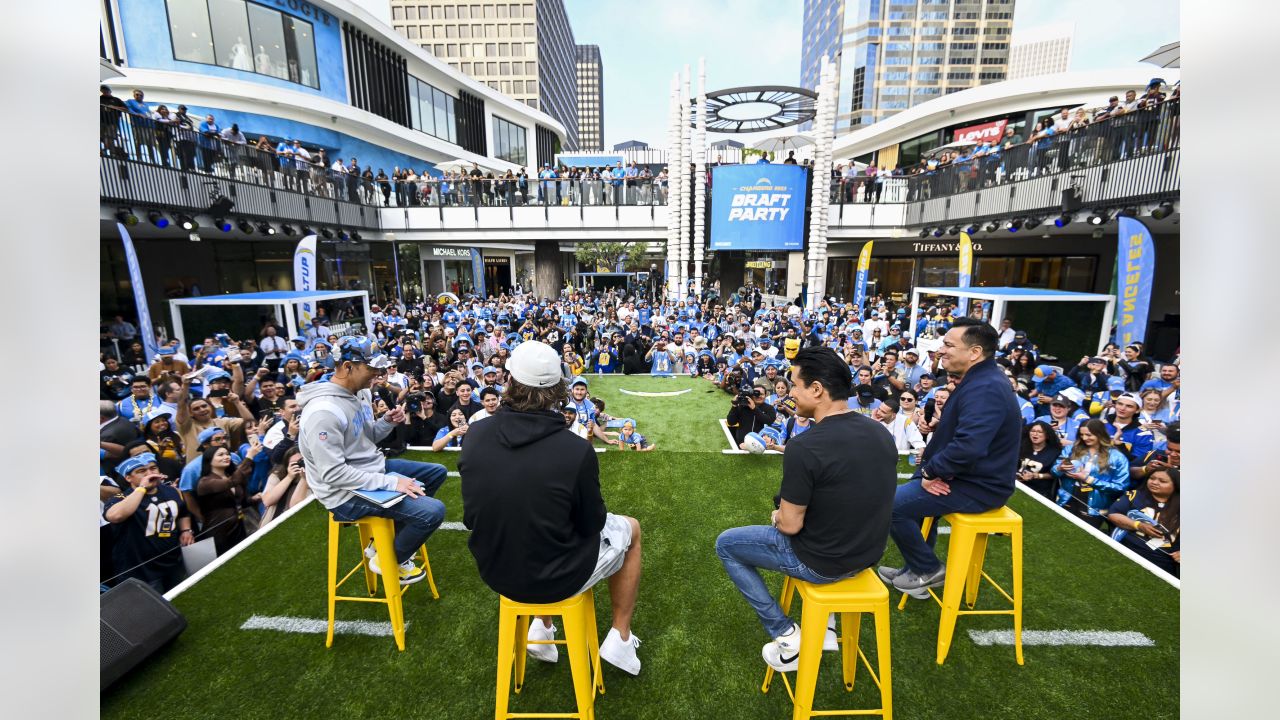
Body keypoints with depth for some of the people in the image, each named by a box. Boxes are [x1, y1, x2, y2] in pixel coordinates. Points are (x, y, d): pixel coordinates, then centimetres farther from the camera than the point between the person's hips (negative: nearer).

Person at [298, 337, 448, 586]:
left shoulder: (359, 393, 2)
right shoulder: (323, 411, -26)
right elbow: (334, 474, -28)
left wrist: (388, 422, -6)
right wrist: (390, 482, -28)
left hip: (373, 469, 10)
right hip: (347, 493, -10)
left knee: (437, 472, 16)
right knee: (433, 511, -20)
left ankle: (390, 539, 20)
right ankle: (390, 560, 9)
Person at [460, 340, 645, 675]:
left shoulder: (476, 435, -14)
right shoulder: (576, 450, -27)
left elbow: (473, 517, 0)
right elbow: (591, 524, -11)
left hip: (494, 571, 4)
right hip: (554, 579, -4)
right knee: (630, 528, 21)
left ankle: (541, 627, 32)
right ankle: (620, 639, 27)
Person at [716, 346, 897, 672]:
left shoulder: (804, 447, -28)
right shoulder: (881, 433, -5)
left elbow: (790, 525, -19)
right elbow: (857, 503, 9)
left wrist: (779, 516, 4)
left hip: (822, 562, -6)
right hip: (868, 553, 7)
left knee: (725, 543, 15)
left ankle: (787, 637, 15)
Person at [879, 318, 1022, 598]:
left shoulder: (985, 389, -26)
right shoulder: (979, 380, 10)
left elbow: (967, 447, -37)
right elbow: (956, 432, 15)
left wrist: (930, 471, -20)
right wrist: (929, 469, 1)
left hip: (978, 486, -11)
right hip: (970, 476, 11)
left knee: (891, 505, -13)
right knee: (909, 493, 25)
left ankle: (929, 570, 9)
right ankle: (918, 568, 30)